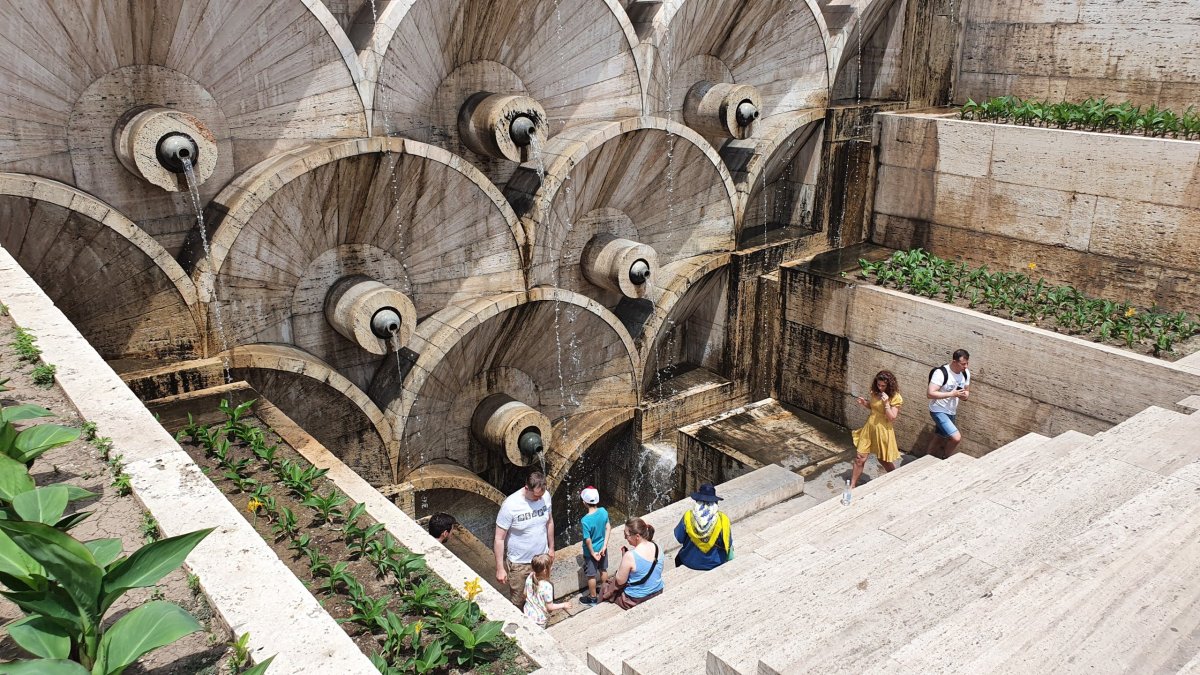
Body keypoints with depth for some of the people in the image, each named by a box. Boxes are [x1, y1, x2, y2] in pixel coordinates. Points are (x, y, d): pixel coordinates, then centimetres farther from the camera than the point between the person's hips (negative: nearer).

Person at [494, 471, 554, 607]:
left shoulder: (545, 496, -12)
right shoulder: (510, 505, -28)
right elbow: (499, 539, -20)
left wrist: (551, 547, 15)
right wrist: (500, 569, -17)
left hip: (542, 558, 5)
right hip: (519, 564, -4)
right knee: (518, 602, 12)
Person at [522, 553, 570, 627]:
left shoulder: (529, 578, -15)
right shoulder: (547, 586, -32)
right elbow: (550, 607, -21)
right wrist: (563, 605, -6)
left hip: (528, 613, 5)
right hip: (539, 620, -5)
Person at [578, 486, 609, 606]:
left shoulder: (585, 520, -31)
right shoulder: (603, 511, -16)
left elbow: (588, 540, -24)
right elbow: (607, 529, -9)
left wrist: (593, 553, -11)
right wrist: (604, 546, -7)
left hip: (591, 551, -5)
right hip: (602, 548, 5)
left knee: (591, 575, 15)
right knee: (603, 570, 25)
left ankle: (593, 598, 31)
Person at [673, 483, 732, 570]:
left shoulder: (688, 517, -23)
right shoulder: (722, 519, -23)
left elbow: (679, 538, -10)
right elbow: (728, 544, -13)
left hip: (691, 562, 0)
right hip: (714, 562, 0)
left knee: (679, 557, 35)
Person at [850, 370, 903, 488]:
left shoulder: (895, 398, -15)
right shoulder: (875, 393, 2)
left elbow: (892, 418, -19)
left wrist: (886, 403, -29)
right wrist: (864, 404, -1)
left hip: (883, 430, -5)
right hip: (869, 427, 5)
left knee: (883, 460, 12)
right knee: (860, 458, 4)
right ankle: (853, 485, 14)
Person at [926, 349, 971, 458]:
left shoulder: (966, 373, -2)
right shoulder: (941, 373, -25)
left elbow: (967, 391, 12)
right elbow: (930, 394, -29)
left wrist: (964, 395, -13)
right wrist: (952, 394, -30)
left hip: (951, 412, 8)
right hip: (939, 411, -8)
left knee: (940, 439, 21)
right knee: (956, 438, -20)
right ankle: (946, 459, 8)